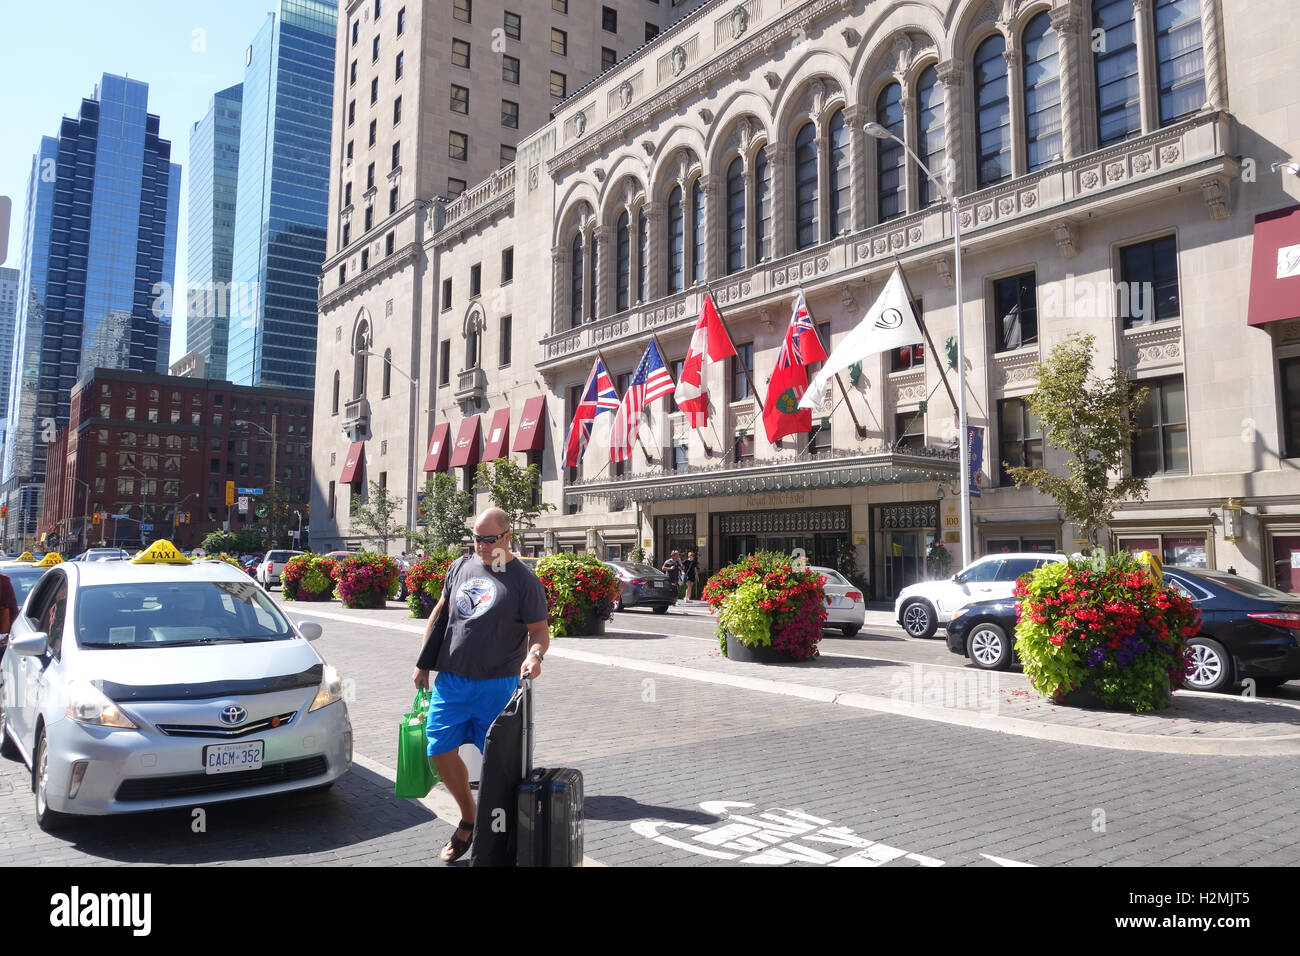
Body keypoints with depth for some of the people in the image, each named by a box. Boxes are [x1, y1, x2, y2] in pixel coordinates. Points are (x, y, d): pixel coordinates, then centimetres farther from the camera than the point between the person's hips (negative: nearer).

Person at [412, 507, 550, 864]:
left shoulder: (523, 579, -6)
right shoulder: (461, 567, 7)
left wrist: (535, 655, -29)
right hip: (451, 679, 5)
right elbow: (439, 613, 16)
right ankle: (468, 819, 25)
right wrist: (423, 664, 15)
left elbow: (539, 632, -6)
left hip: (497, 685, -4)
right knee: (441, 750, 3)